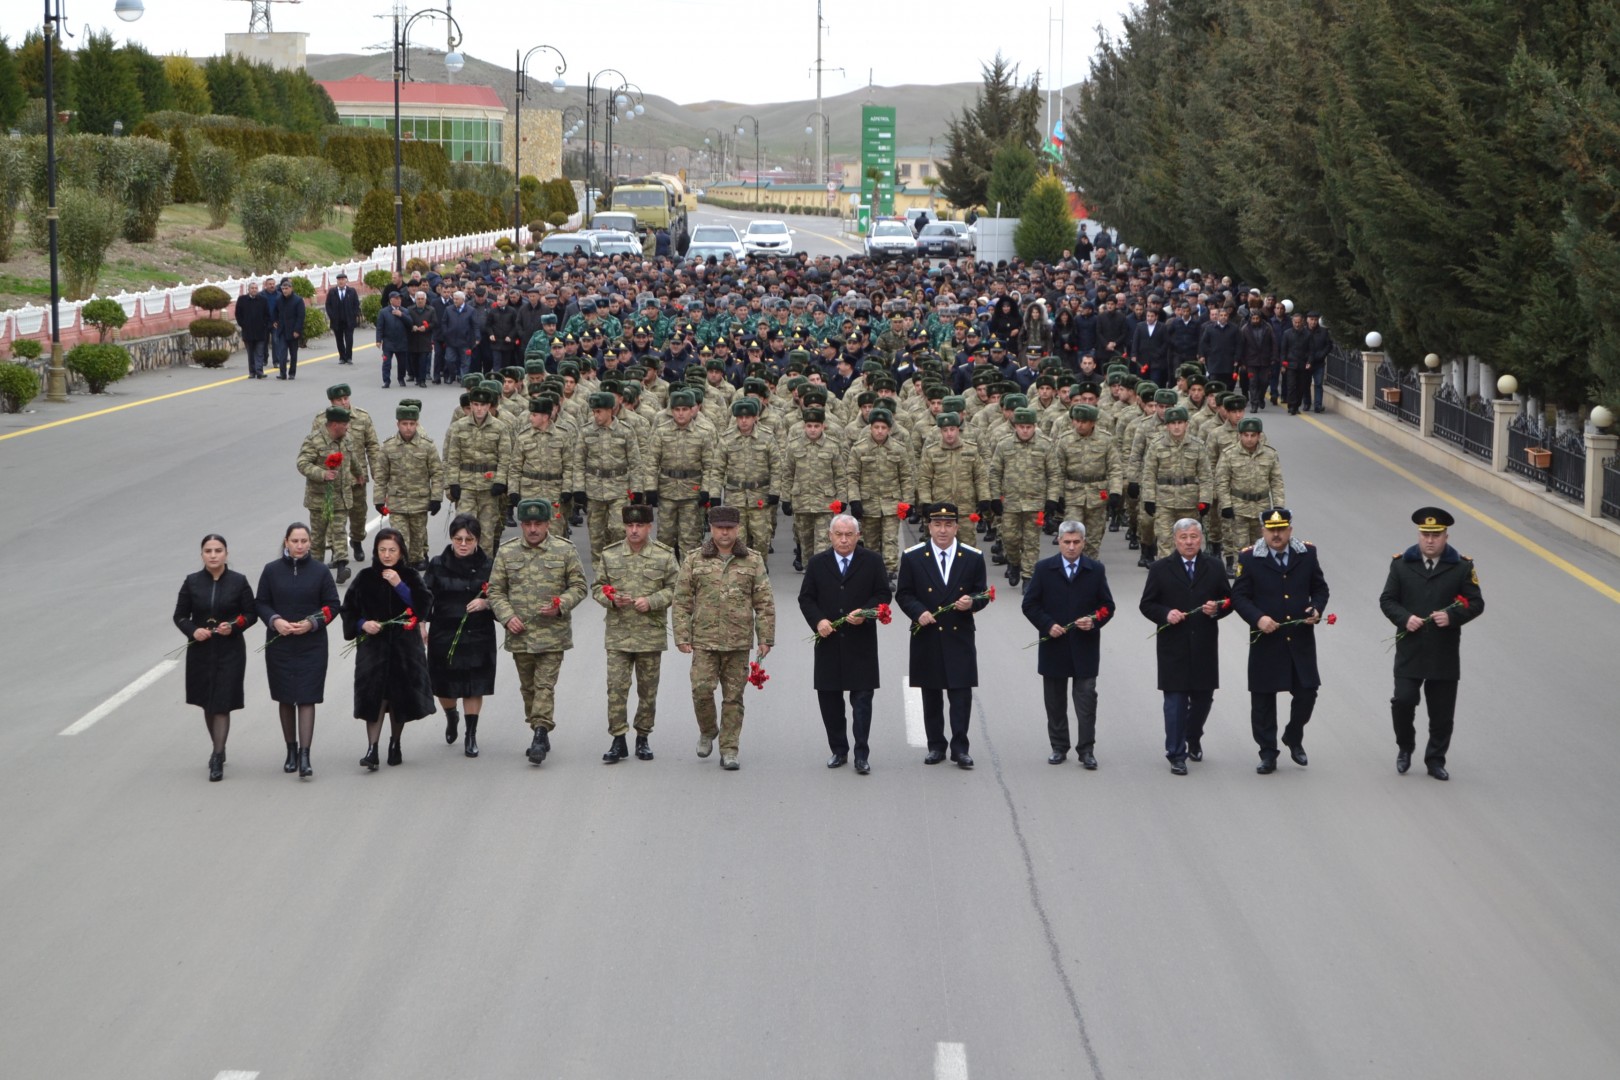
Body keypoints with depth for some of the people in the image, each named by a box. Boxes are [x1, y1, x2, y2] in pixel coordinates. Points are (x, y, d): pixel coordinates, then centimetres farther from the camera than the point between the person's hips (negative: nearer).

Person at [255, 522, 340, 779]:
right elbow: (261, 603, 6)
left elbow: (332, 605, 2)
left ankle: (304, 756, -11)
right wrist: (275, 621, -13)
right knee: (285, 699, 10)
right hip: (279, 645, 2)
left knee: (306, 699, -8)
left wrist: (311, 623, -14)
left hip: (311, 645, -2)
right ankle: (291, 751, 23)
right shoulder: (271, 570, 1)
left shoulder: (320, 571, -1)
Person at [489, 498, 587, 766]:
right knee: (528, 686, 10)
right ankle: (541, 735, 21)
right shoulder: (506, 554, 6)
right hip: (519, 633, 3)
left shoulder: (565, 551, 0)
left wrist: (560, 606, -13)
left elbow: (578, 586, 4)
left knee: (545, 684, -11)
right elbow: (495, 591, 8)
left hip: (552, 632, -3)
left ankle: (541, 732, -15)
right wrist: (507, 616, -8)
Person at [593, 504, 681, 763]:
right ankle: (618, 740, 0)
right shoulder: (609, 555, 3)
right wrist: (612, 599, -12)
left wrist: (651, 601, -15)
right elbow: (597, 587, 9)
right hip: (618, 633, 0)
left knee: (648, 690, 8)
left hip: (651, 634, 0)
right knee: (616, 688, -6)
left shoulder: (665, 555, 0)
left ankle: (643, 737, 22)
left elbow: (674, 589, 1)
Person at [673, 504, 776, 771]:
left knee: (733, 697, 3)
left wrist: (765, 638, 1)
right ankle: (707, 732, 18)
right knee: (701, 690, -10)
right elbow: (682, 601, 5)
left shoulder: (753, 561, 6)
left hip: (739, 641, 0)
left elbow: (764, 602, 7)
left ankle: (729, 750, 10)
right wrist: (682, 636, -2)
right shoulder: (694, 561, 5)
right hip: (704, 640, 0)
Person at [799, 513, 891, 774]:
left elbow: (883, 594, 2)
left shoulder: (872, 561, 3)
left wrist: (865, 612, -15)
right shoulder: (817, 563, 7)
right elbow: (806, 598, 7)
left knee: (862, 698, -5)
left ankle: (862, 754, -2)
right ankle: (838, 750, 19)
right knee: (829, 697, 6)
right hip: (829, 641, 2)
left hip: (861, 643, -2)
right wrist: (818, 620, -11)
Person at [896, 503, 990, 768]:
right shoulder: (912, 557, 1)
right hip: (927, 637, 0)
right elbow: (903, 594, 3)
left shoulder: (973, 557, 4)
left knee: (961, 693, -4)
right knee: (931, 695, 7)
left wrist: (971, 602, -16)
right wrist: (918, 612, -15)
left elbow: (982, 595, 7)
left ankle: (960, 748, 0)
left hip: (960, 637, 0)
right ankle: (936, 746, 17)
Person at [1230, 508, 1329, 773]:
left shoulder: (1307, 553, 3)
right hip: (1266, 640, -2)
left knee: (1306, 692, 3)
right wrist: (1257, 618, -19)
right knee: (1263, 699, 3)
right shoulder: (1249, 558, -3)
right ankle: (1267, 754, 15)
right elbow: (1239, 596, -3)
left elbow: (1320, 588, 12)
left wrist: (1317, 609, -8)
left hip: (1301, 639, 2)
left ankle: (1294, 739, 30)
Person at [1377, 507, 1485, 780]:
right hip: (1409, 652, 0)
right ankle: (1405, 747, 17)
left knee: (1442, 713, 5)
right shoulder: (1401, 564, 3)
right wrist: (1404, 618, -15)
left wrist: (1452, 617, -18)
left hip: (1445, 655, 0)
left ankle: (1435, 760, 20)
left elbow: (1476, 604, 0)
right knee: (1403, 701, -9)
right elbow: (1387, 600, 5)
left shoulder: (1462, 567, 0)